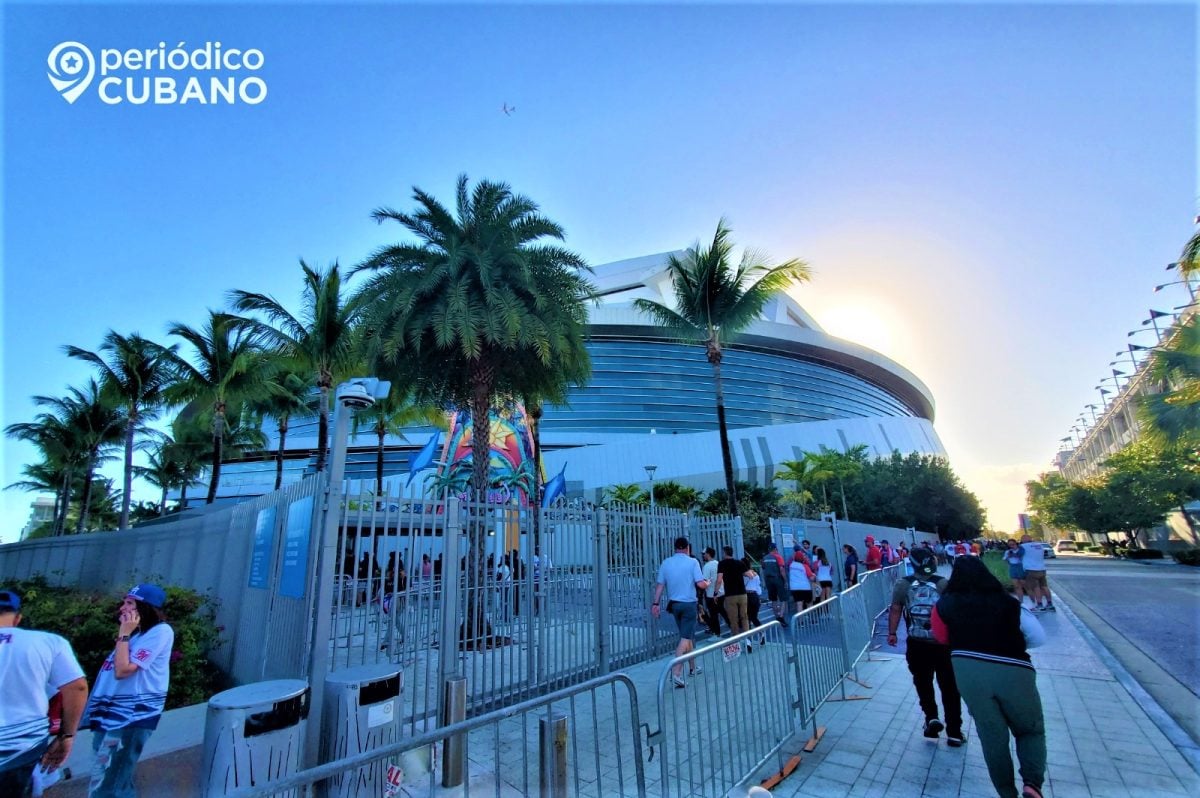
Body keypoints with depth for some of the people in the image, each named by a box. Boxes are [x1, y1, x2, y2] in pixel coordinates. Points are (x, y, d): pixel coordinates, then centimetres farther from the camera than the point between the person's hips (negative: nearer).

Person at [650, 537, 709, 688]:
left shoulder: (665, 563, 3)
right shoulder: (692, 562, -9)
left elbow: (660, 585, 2)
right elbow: (701, 584, -14)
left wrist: (656, 603, 4)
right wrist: (707, 583, 7)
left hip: (674, 604, 5)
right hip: (689, 604, -5)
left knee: (688, 635, 21)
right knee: (685, 638, -4)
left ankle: (693, 667, 33)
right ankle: (676, 673, -15)